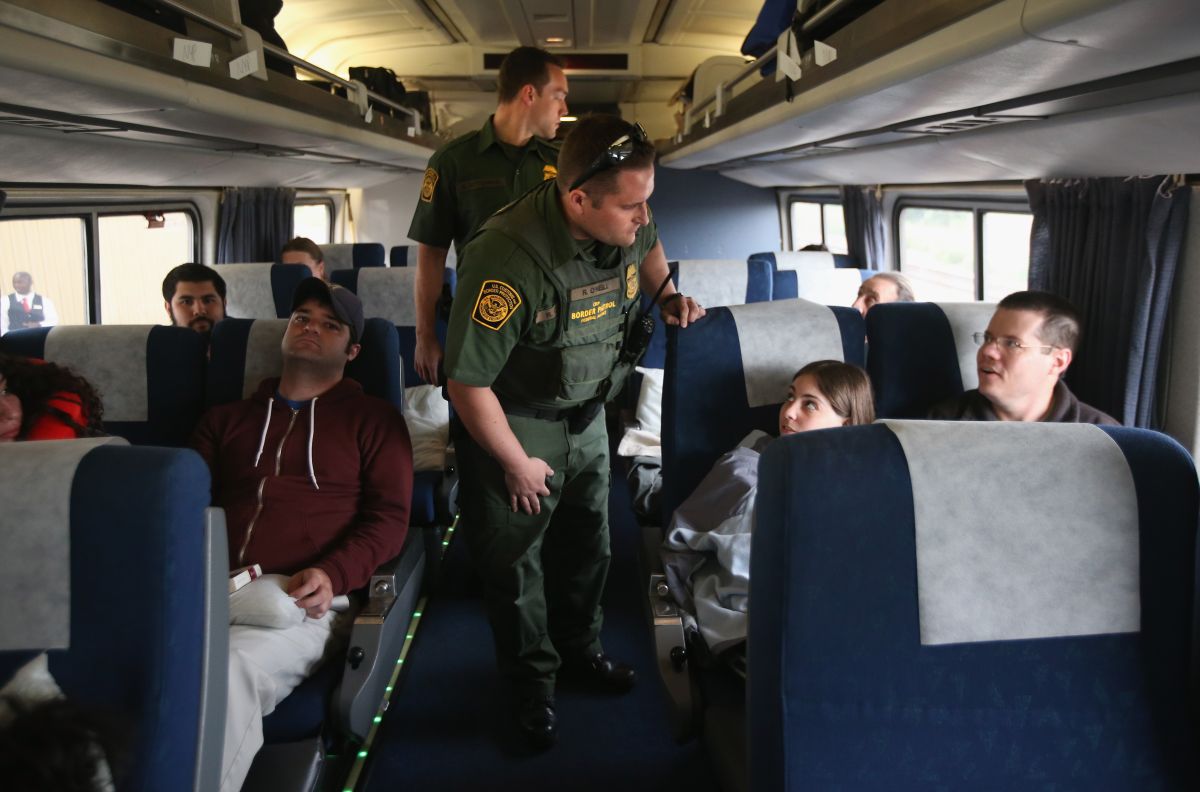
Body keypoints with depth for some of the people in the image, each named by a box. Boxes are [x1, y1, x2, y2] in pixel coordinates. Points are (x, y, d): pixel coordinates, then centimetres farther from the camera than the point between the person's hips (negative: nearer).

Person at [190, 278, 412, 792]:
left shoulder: (373, 419, 17)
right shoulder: (225, 420, 29)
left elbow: (389, 518, 7)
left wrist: (332, 575, -13)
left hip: (300, 598, -3)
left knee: (230, 667, -37)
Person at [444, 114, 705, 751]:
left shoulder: (628, 224, -15)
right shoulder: (509, 258, -37)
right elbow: (468, 382, -29)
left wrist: (668, 296, -3)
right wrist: (516, 463, -17)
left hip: (586, 412, 6)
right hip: (514, 420, -6)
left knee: (589, 540, 20)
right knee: (516, 554, 8)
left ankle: (579, 648, 44)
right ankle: (532, 681, 30)